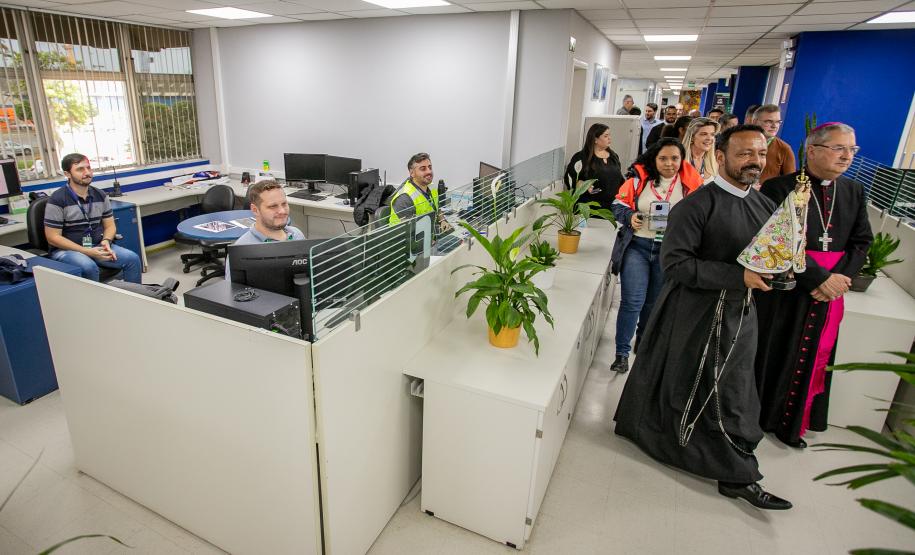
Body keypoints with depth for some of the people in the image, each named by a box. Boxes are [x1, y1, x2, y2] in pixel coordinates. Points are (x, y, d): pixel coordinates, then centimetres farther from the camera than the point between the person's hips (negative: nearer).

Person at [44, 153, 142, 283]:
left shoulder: (101, 195, 6)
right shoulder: (57, 200, -9)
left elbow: (110, 225, 11)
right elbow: (53, 237, -10)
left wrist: (106, 241, -13)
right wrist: (86, 251, -20)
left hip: (97, 246, 4)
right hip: (66, 249, -4)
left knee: (132, 258, -18)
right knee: (89, 267, -35)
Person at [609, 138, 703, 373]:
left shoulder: (691, 183, 0)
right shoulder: (639, 178, -3)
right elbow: (618, 204, 4)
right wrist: (630, 217, -16)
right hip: (637, 246, -2)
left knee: (654, 303, 17)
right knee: (632, 301, -8)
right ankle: (622, 353, 3)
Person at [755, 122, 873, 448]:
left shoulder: (854, 192, 7)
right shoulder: (779, 188, -11)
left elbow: (861, 242, 4)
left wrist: (837, 278, -12)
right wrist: (820, 278, -19)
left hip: (828, 296, 5)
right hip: (784, 293, -5)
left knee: (810, 361, 13)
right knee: (770, 357, 7)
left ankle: (791, 423, 30)